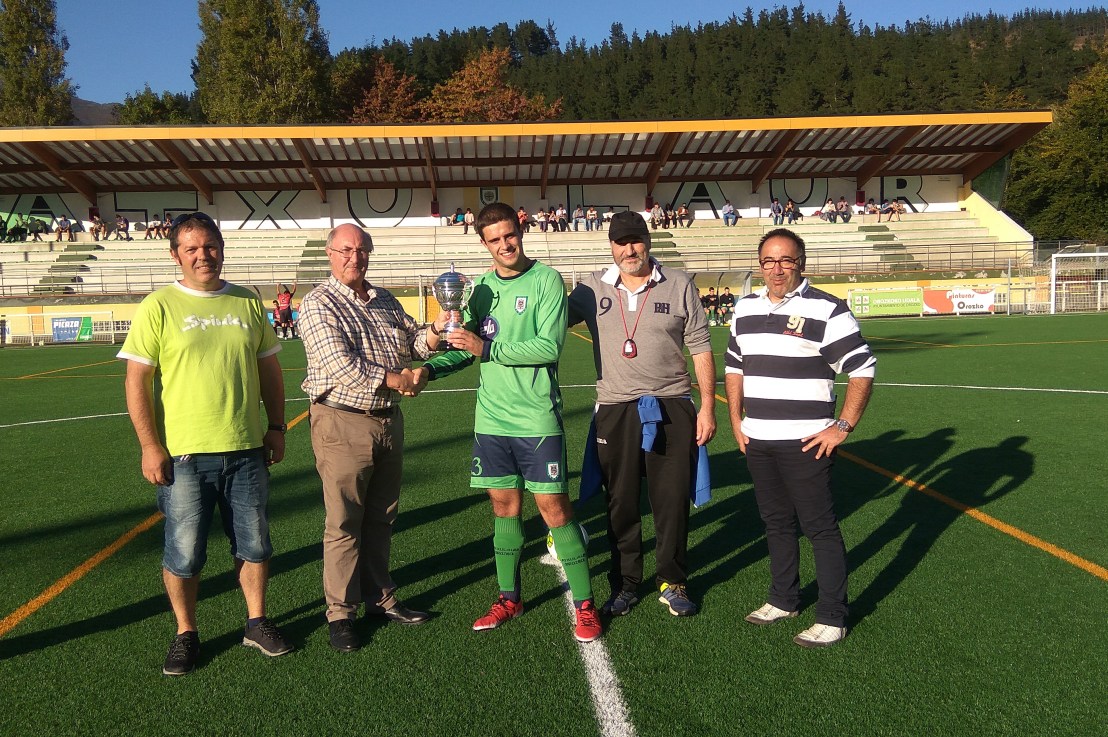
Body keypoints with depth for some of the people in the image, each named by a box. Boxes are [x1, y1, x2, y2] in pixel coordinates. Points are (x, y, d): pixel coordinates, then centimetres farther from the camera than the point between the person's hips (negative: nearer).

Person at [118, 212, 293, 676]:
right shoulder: (159, 307, -4)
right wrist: (150, 446, -10)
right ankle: (186, 634, 26)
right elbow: (137, 381, -5)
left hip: (246, 450, 3)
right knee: (184, 553, 6)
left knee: (254, 545, 12)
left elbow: (269, 370, 14)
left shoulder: (248, 303, 7)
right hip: (183, 454, -3)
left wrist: (276, 427, 10)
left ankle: (256, 624, 30)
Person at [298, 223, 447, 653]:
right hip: (342, 424, -6)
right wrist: (392, 379, -15)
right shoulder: (318, 304, -7)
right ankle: (341, 613, 14)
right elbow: (338, 362, -18)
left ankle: (380, 598, 28)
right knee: (344, 523, 1)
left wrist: (435, 331, -6)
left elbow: (412, 341, 16)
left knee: (381, 519, 15)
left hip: (388, 420, 6)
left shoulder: (386, 302, 14)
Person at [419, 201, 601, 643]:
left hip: (537, 417, -5)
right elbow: (464, 348, 13)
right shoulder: (480, 288, 9)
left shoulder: (546, 280, -7)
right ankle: (509, 598, 28)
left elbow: (549, 346, -17)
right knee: (504, 506, 13)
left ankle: (584, 605, 13)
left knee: (554, 509, -1)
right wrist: (431, 368, -5)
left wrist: (487, 348, -17)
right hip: (492, 418, 5)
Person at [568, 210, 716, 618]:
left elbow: (700, 348, 3)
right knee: (620, 504, 10)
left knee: (673, 500, 6)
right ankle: (625, 584, 28)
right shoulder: (592, 288, 1)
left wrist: (708, 407, -1)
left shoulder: (679, 285, 0)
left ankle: (672, 583, 26)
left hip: (673, 408, 0)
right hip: (615, 411, 1)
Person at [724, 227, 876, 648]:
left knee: (820, 528, 1)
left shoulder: (826, 311, -10)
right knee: (776, 523, 17)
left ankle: (832, 618, 13)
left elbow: (862, 371, -9)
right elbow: (734, 368, 20)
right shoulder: (745, 310, 10)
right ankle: (783, 600, 33)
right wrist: (736, 421, 13)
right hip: (757, 441, 6)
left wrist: (843, 426, -12)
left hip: (806, 443, -6)